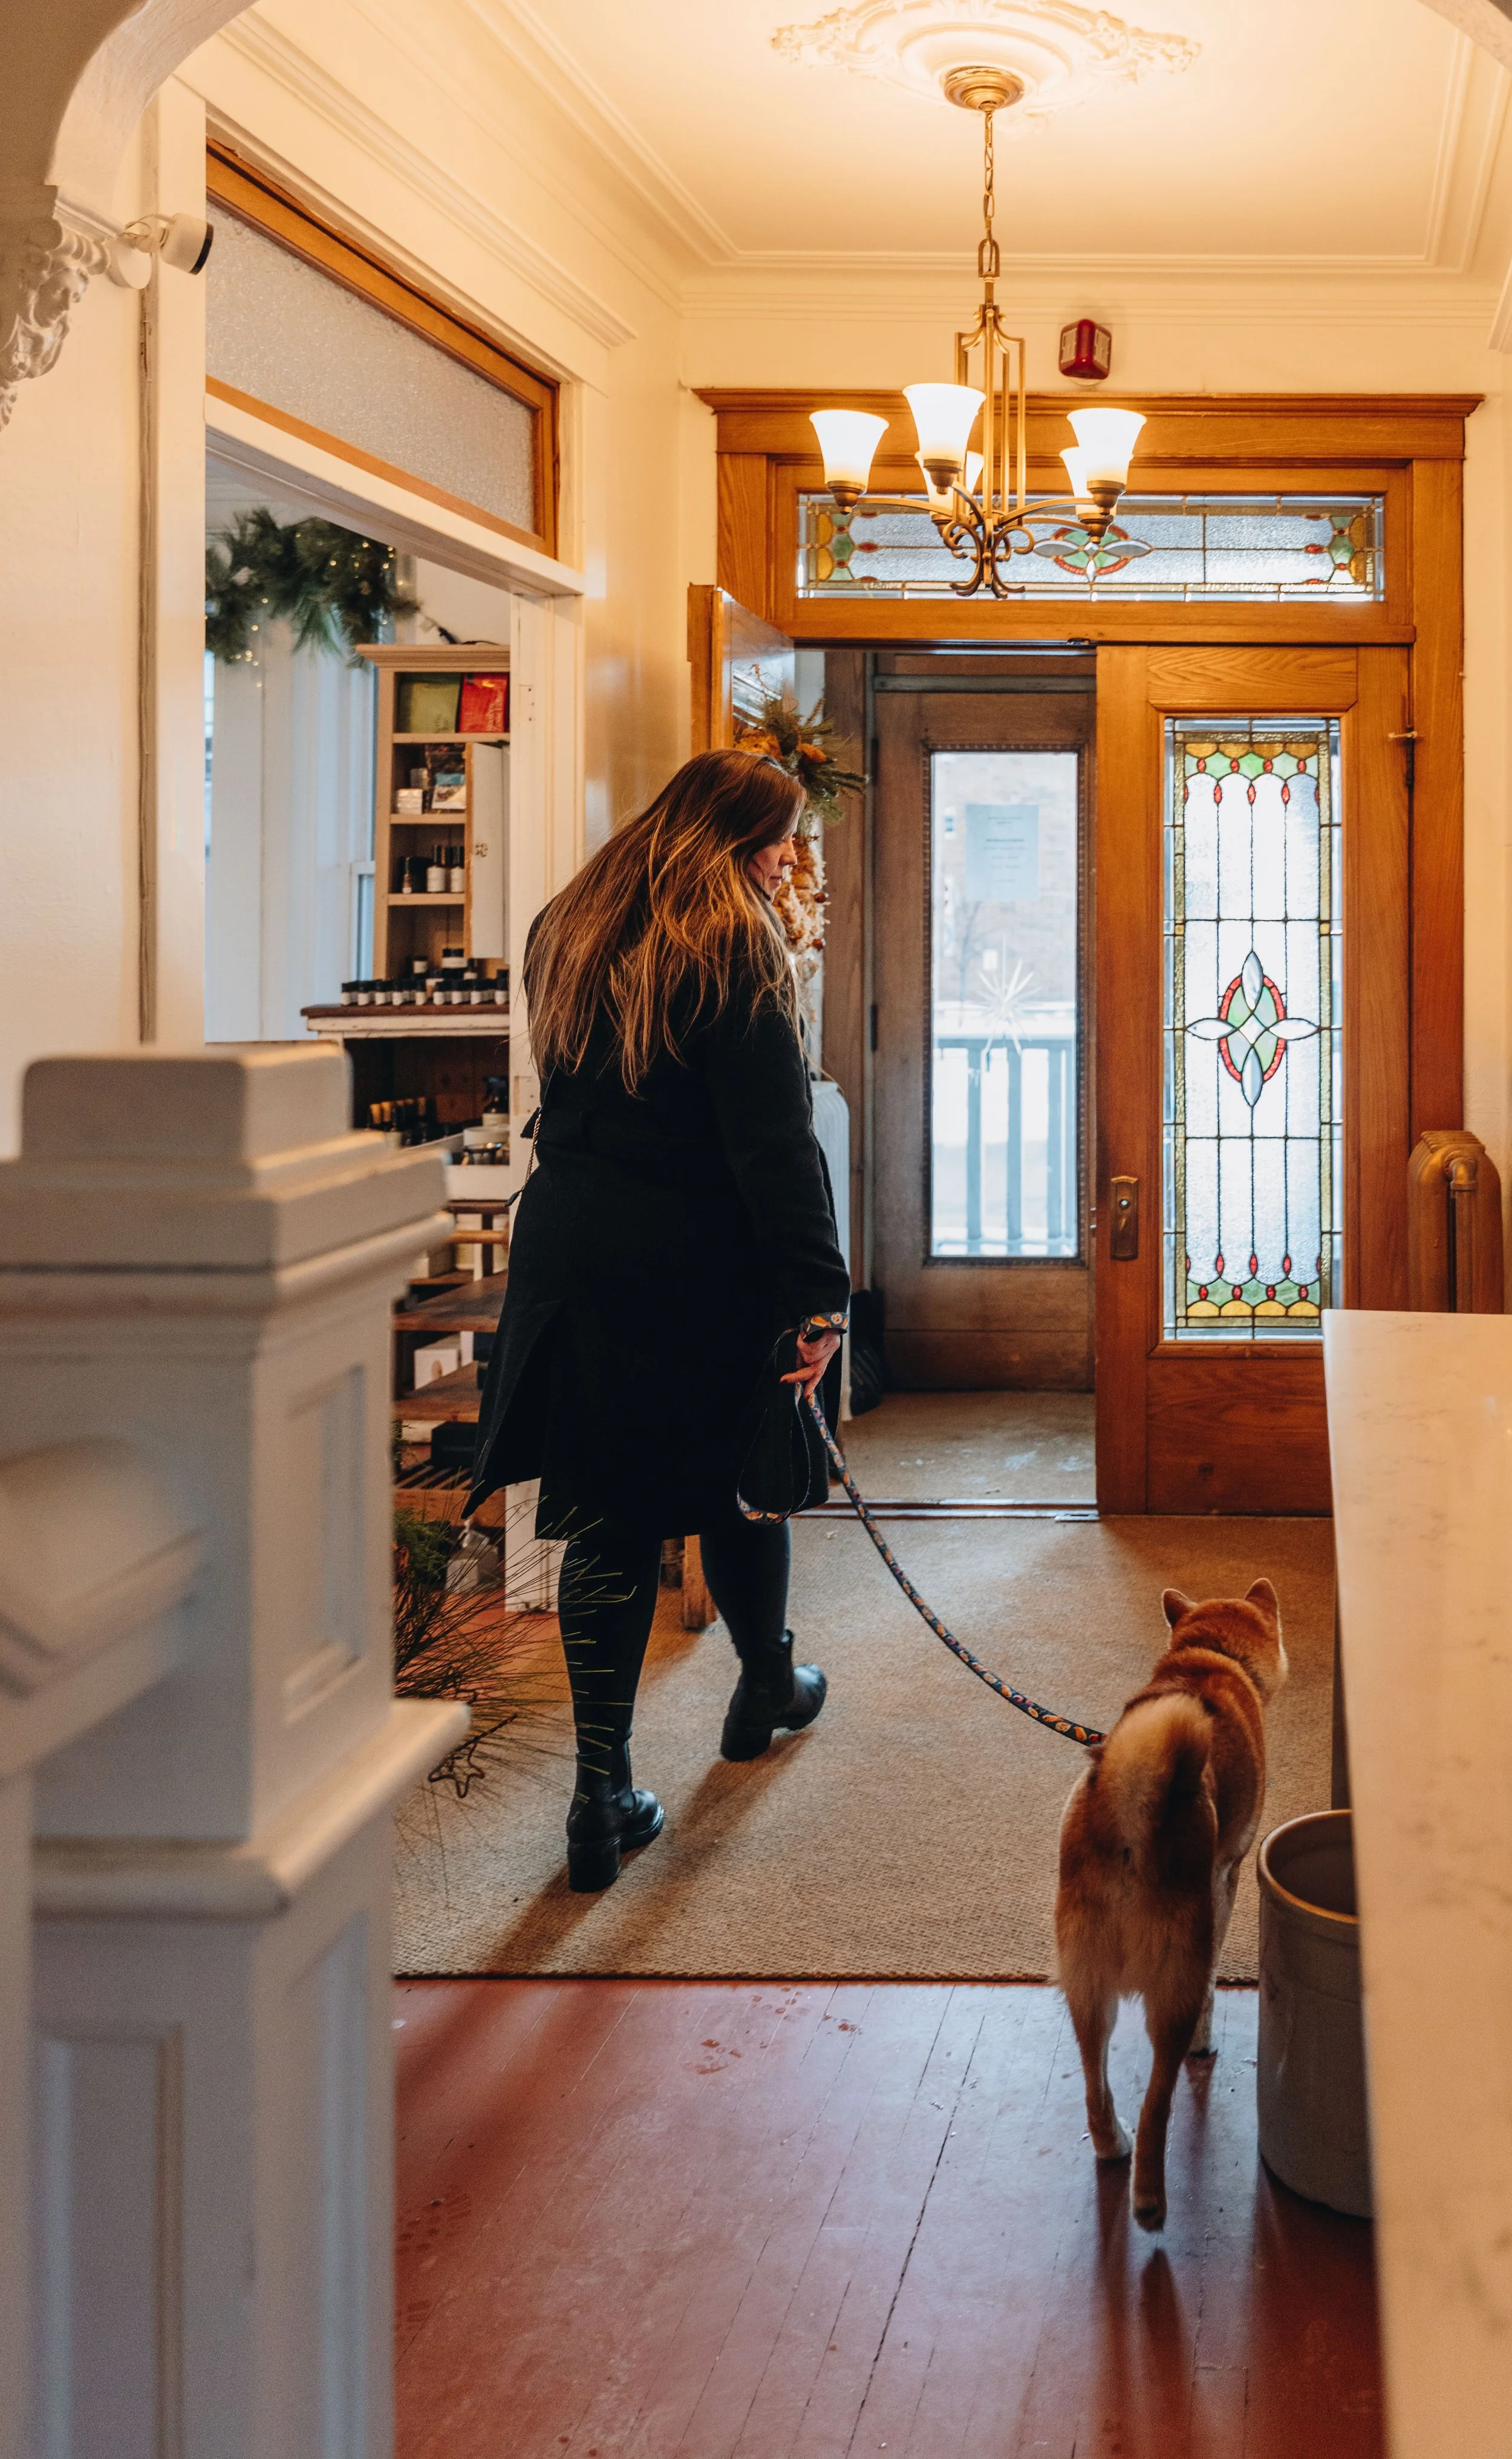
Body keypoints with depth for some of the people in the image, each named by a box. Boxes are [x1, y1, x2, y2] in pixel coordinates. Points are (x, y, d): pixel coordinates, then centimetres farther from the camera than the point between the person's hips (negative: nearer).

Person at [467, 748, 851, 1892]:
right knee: (733, 1479, 18)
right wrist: (819, 1294, -16)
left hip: (572, 1258, 5)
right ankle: (768, 1686, 41)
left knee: (608, 1517, 5)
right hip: (701, 1271, -4)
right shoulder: (734, 951, -13)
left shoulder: (568, 935, 9)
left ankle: (604, 1793, 2)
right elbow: (775, 1143, -17)